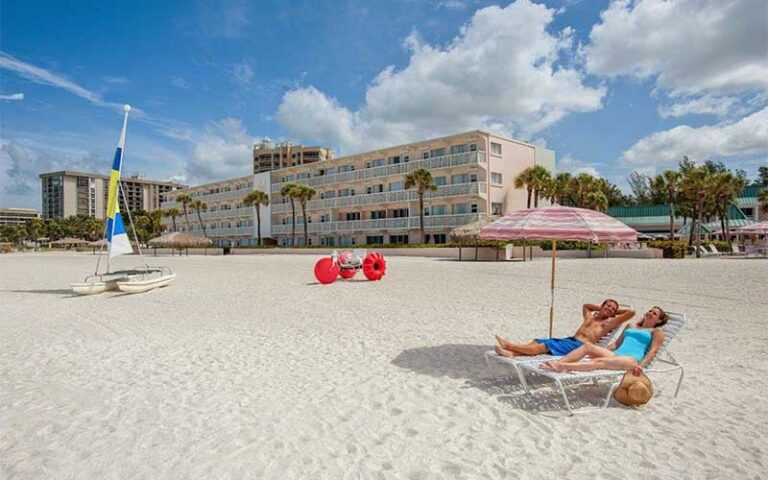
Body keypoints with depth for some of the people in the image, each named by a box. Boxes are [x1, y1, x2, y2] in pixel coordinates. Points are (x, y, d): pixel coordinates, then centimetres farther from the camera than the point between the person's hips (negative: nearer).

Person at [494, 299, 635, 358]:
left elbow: (631, 312, 6)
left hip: (578, 345, -7)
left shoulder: (610, 322, 12)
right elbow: (586, 305, 49)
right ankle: (511, 352, -36)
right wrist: (600, 308, 39)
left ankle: (509, 345, -31)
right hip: (568, 340, 7)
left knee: (542, 346, -23)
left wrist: (617, 311, 20)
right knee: (537, 342, -17)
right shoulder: (590, 317, 29)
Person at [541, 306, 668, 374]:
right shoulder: (631, 326, 32)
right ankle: (556, 363, -41)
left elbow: (653, 350, 0)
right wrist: (602, 352, 17)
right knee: (588, 346, -22)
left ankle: (562, 366, -55)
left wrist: (642, 365, -17)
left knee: (599, 362, -34)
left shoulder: (657, 331, 15)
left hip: (631, 359, -6)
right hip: (615, 355, 6)